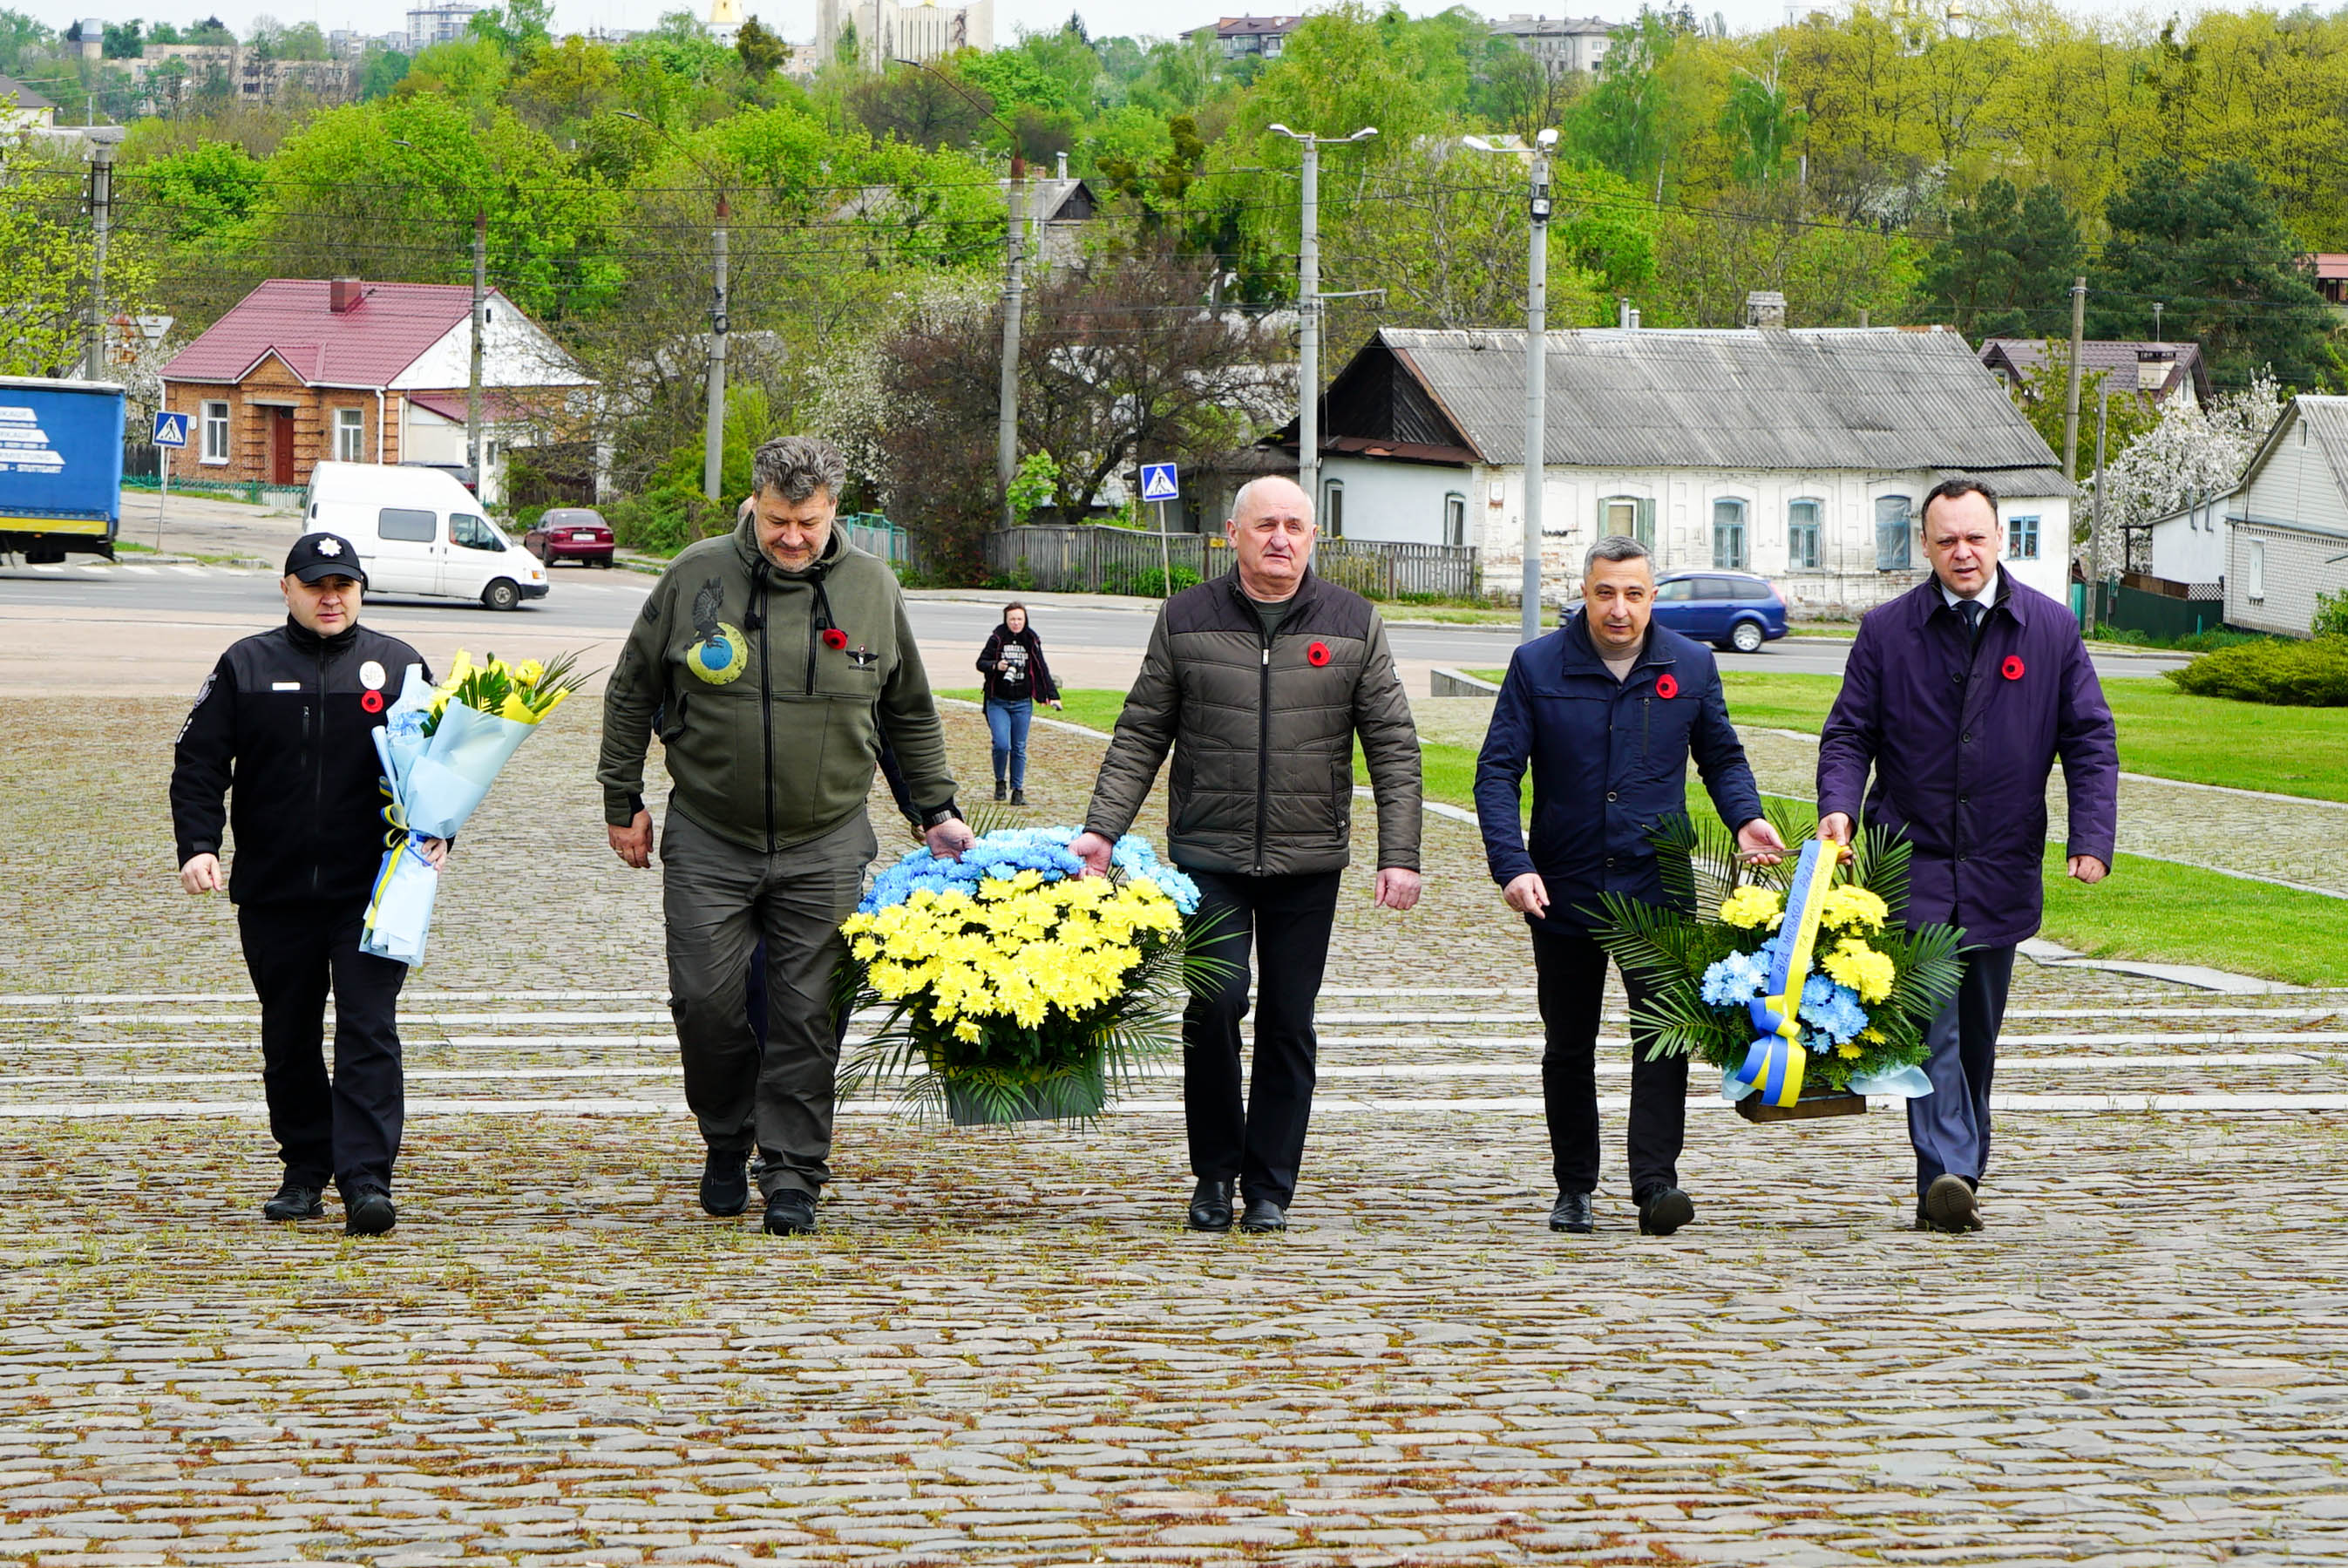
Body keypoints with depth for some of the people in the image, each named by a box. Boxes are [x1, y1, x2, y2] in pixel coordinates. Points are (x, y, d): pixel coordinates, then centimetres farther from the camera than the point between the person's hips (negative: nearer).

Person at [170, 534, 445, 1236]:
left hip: (371, 894, -2)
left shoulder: (400, 667, 6)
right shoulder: (245, 667, 7)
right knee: (289, 1037, 10)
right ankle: (305, 1168, 22)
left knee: (368, 1032, -11)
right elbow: (198, 764, 5)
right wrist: (198, 846, -9)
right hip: (273, 890, 2)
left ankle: (366, 1178, -16)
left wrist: (436, 834, -7)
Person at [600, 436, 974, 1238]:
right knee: (705, 1000, -3)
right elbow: (631, 692, 8)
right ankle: (727, 1141, 20)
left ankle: (792, 1172, 6)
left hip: (825, 846, 0)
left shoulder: (871, 588, 1)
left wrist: (937, 810, 13)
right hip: (707, 840, 0)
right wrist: (623, 802, 8)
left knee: (808, 1013, -2)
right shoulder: (697, 576, -3)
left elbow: (910, 714, 15)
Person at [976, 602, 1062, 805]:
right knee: (1002, 744, -14)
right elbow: (981, 662, 1)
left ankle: (1018, 791, 11)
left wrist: (1052, 695, 8)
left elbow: (1042, 669, 11)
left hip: (1022, 704, 2)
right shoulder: (997, 639, -1)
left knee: (1019, 748, 3)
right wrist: (995, 666, -20)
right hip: (998, 702, -2)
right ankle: (999, 782, 10)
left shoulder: (1031, 642, 5)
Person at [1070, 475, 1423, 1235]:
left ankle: (1270, 1189, 13)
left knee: (1289, 1025, 3)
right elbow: (1141, 736, 7)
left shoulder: (1355, 624, 4)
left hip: (1308, 861, 1)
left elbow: (1393, 746, 4)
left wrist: (1399, 855, -3)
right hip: (1208, 854, -1)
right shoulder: (1185, 620, 4)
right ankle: (1214, 1171, 4)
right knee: (1215, 1001, -14)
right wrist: (1102, 828, -3)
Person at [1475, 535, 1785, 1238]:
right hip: (1564, 887, 0)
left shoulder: (1691, 666, 3)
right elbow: (1497, 770, -4)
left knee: (1663, 1034, -14)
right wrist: (1511, 864, -17)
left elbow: (1722, 757, 16)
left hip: (1658, 887, 0)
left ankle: (1655, 1181, -18)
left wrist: (1745, 818, -4)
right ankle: (1575, 1187, 20)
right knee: (1568, 1046, 9)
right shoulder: (1536, 666, -2)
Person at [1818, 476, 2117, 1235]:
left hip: (2000, 872, 2)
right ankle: (1948, 1175, -24)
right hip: (1912, 862, -2)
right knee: (1931, 1023, -15)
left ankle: (1958, 1179, 21)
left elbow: (2090, 739, 5)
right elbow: (1849, 733, 5)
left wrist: (2092, 838, -7)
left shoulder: (2050, 629, 4)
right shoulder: (1886, 631, 2)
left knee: (1976, 1036, 10)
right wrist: (1839, 805, -15)